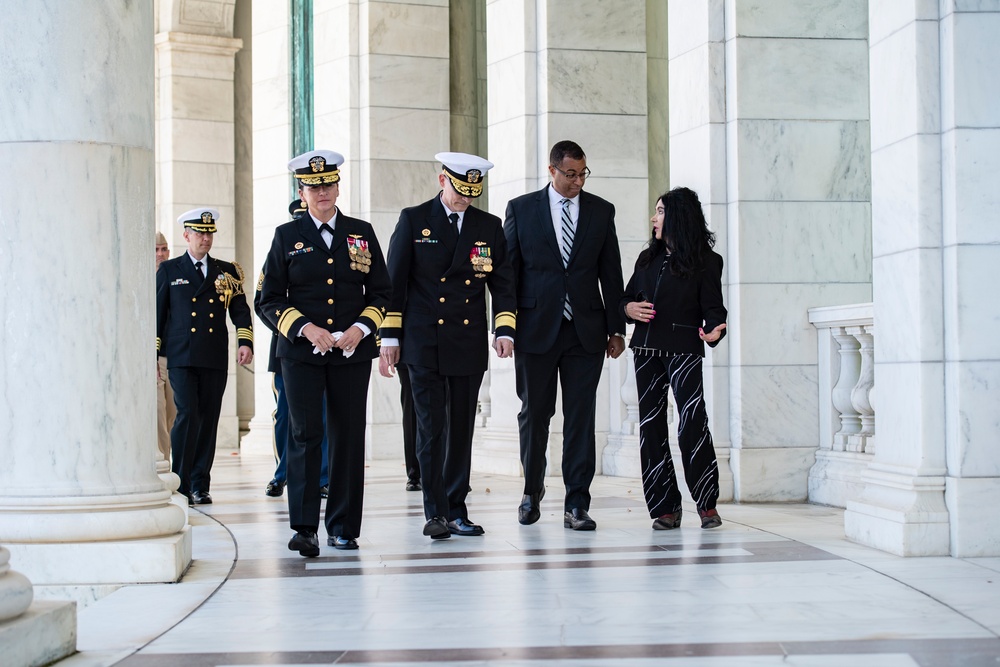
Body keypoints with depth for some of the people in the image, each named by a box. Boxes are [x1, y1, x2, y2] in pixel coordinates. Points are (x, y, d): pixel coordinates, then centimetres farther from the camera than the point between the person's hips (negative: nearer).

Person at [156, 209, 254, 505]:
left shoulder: (227, 271, 13)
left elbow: (240, 309, 9)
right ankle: (179, 483, -5)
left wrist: (246, 342, -8)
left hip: (215, 359, 2)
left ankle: (200, 486, 11)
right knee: (187, 415, -13)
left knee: (208, 420, 3)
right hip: (181, 358, -2)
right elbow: (157, 313, 8)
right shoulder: (169, 270, 9)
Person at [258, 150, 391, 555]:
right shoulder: (287, 236, 6)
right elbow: (270, 300, 4)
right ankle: (304, 529, -7)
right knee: (305, 435, -7)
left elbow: (380, 292, 12)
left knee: (348, 437, 2)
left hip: (352, 351, 2)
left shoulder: (361, 233, 10)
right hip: (301, 351, -1)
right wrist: (305, 328, -11)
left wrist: (360, 328, -6)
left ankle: (343, 528, 11)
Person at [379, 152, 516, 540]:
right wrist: (390, 336, -2)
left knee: (462, 430, 5)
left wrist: (504, 330, -3)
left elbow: (502, 282, 11)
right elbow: (394, 281, 2)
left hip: (469, 345, 3)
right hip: (424, 345, -3)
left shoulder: (489, 227, 10)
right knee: (431, 429, -7)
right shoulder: (414, 220, 2)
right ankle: (435, 513, -5)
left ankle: (456, 511, 11)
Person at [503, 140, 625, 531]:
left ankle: (576, 505, 2)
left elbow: (611, 273, 9)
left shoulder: (601, 211, 8)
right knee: (534, 413, 6)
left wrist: (616, 328, 5)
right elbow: (506, 271, 4)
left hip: (585, 331, 1)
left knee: (581, 417, -1)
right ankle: (532, 491, 26)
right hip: (536, 328, -1)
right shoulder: (521, 209, 4)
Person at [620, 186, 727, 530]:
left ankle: (707, 504, -2)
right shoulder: (647, 259, 17)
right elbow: (626, 298, 22)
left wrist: (714, 330, -26)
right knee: (650, 425, 1)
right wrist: (629, 308, -1)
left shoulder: (705, 261, 1)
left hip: (683, 350, -6)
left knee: (692, 423, -15)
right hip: (646, 349, 6)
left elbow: (713, 308, -5)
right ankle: (666, 507, 6)